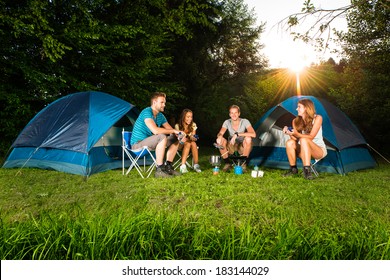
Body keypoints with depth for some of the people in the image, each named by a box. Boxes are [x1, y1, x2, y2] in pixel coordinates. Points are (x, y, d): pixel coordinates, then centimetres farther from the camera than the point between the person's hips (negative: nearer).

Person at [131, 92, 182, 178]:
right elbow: (155, 130, -34)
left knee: (175, 140, 5)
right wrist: (173, 131, -24)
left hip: (149, 143, 9)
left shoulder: (160, 116, 8)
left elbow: (170, 129, 8)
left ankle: (168, 166, 2)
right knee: (162, 137, -34)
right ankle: (159, 170, -31)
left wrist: (178, 134, -16)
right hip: (137, 145, -9)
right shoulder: (147, 112, -20)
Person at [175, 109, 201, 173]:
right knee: (188, 143, -33)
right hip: (180, 145, -3)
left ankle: (196, 165, -31)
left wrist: (193, 138, -33)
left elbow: (193, 137, -6)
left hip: (189, 144, 3)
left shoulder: (193, 125, -5)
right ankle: (183, 166, -39)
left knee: (193, 143, -30)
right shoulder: (177, 126, -14)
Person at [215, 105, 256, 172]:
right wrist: (219, 136, -49)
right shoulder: (227, 122, -10)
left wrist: (237, 134, -38)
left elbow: (253, 134, -32)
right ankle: (227, 163, -10)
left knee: (248, 139, -34)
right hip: (231, 147, 2)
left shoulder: (245, 121, -17)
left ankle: (244, 163, -17)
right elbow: (220, 133, -23)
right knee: (220, 140, -27)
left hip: (243, 147, -2)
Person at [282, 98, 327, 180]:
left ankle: (307, 170, -37)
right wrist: (290, 134, -26)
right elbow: (295, 139, -5)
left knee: (304, 140, -34)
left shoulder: (317, 118, -12)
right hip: (304, 151, 4)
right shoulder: (296, 121, 0)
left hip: (319, 151, -4)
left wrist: (297, 134, -36)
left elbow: (311, 137, -20)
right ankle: (293, 169, -12)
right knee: (290, 142, -25)